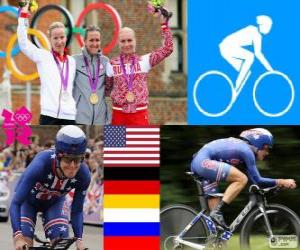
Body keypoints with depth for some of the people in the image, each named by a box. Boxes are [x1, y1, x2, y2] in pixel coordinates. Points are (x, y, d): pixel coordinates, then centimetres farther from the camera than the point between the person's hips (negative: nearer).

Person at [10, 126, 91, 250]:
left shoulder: (83, 175, -31)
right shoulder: (40, 165, -42)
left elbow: (77, 210, -15)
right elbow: (15, 204, -40)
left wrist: (79, 239, -28)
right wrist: (18, 236, -52)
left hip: (55, 202, 2)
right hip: (28, 201, -2)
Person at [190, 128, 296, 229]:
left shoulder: (239, 146, 18)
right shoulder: (246, 150, -9)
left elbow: (254, 178, 24)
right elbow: (256, 180, -11)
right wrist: (280, 182, -5)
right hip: (203, 162, -10)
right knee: (242, 179, -18)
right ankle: (217, 212, -18)